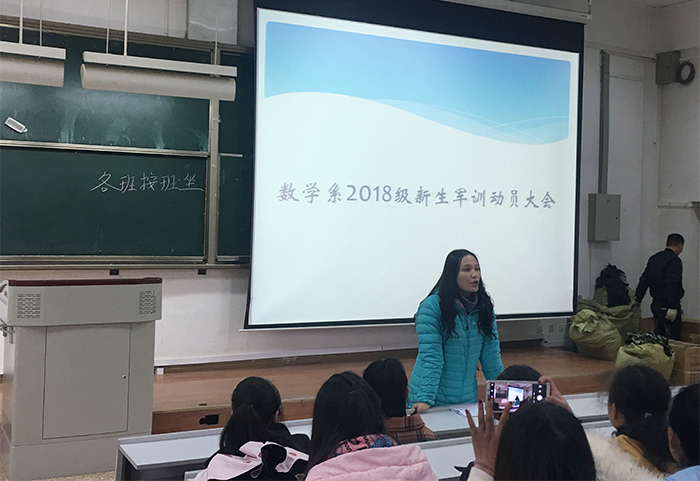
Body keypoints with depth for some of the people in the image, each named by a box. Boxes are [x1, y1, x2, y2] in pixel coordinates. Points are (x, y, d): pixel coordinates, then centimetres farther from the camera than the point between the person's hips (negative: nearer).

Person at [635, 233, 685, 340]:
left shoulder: (653, 258, 11)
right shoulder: (674, 261, -14)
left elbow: (644, 280, 14)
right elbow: (671, 285, -24)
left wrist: (637, 298, 18)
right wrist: (672, 307, -26)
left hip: (655, 304, 8)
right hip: (667, 305, -8)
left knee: (658, 335, 15)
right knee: (672, 338, -4)